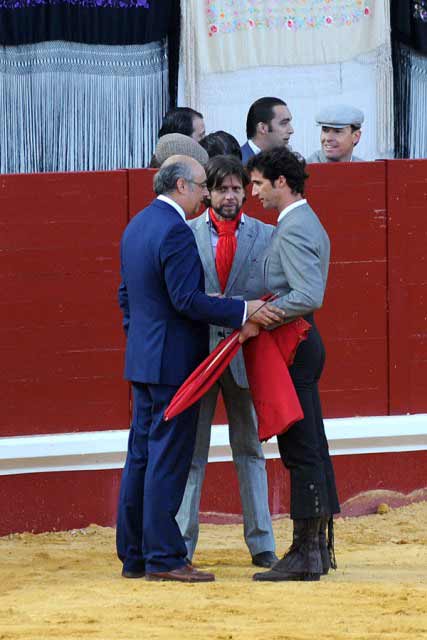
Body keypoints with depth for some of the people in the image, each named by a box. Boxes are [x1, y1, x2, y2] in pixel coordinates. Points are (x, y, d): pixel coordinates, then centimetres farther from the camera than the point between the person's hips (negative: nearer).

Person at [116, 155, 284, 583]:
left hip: (142, 357, 10)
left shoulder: (136, 227, 13)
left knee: (142, 455, 12)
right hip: (174, 362, -10)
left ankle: (134, 555, 15)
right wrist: (245, 312, -21)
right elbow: (188, 300, -22)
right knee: (168, 457, -7)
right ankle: (163, 557, -5)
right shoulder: (175, 231, -18)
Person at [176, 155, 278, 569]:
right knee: (191, 450, 3)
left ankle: (261, 543, 12)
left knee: (249, 448, 8)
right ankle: (181, 542, 6)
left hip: (245, 353, 1)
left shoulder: (266, 236, 5)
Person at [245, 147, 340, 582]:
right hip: (303, 340, 11)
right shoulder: (307, 223, 17)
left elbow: (309, 296, -26)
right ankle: (319, 547, 17)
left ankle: (305, 553, -8)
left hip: (291, 345, -11)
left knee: (301, 451, -9)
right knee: (311, 449, 12)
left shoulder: (292, 231, -16)